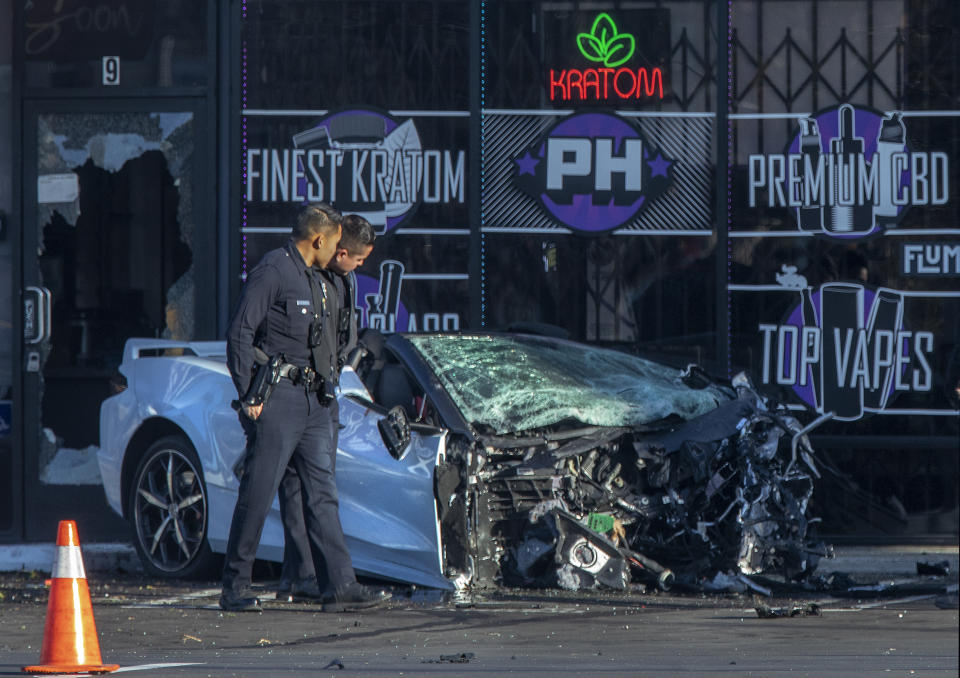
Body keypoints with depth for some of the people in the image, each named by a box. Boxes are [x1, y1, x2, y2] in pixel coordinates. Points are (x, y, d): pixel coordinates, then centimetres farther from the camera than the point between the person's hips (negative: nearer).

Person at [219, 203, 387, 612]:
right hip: (278, 396, -9)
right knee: (258, 492, -6)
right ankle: (235, 589, -1)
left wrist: (326, 387, 18)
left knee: (322, 491, 5)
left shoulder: (316, 281, 19)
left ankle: (343, 583, 3)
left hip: (313, 399, 9)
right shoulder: (272, 271, -9)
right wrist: (249, 396, -15)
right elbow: (240, 332, -13)